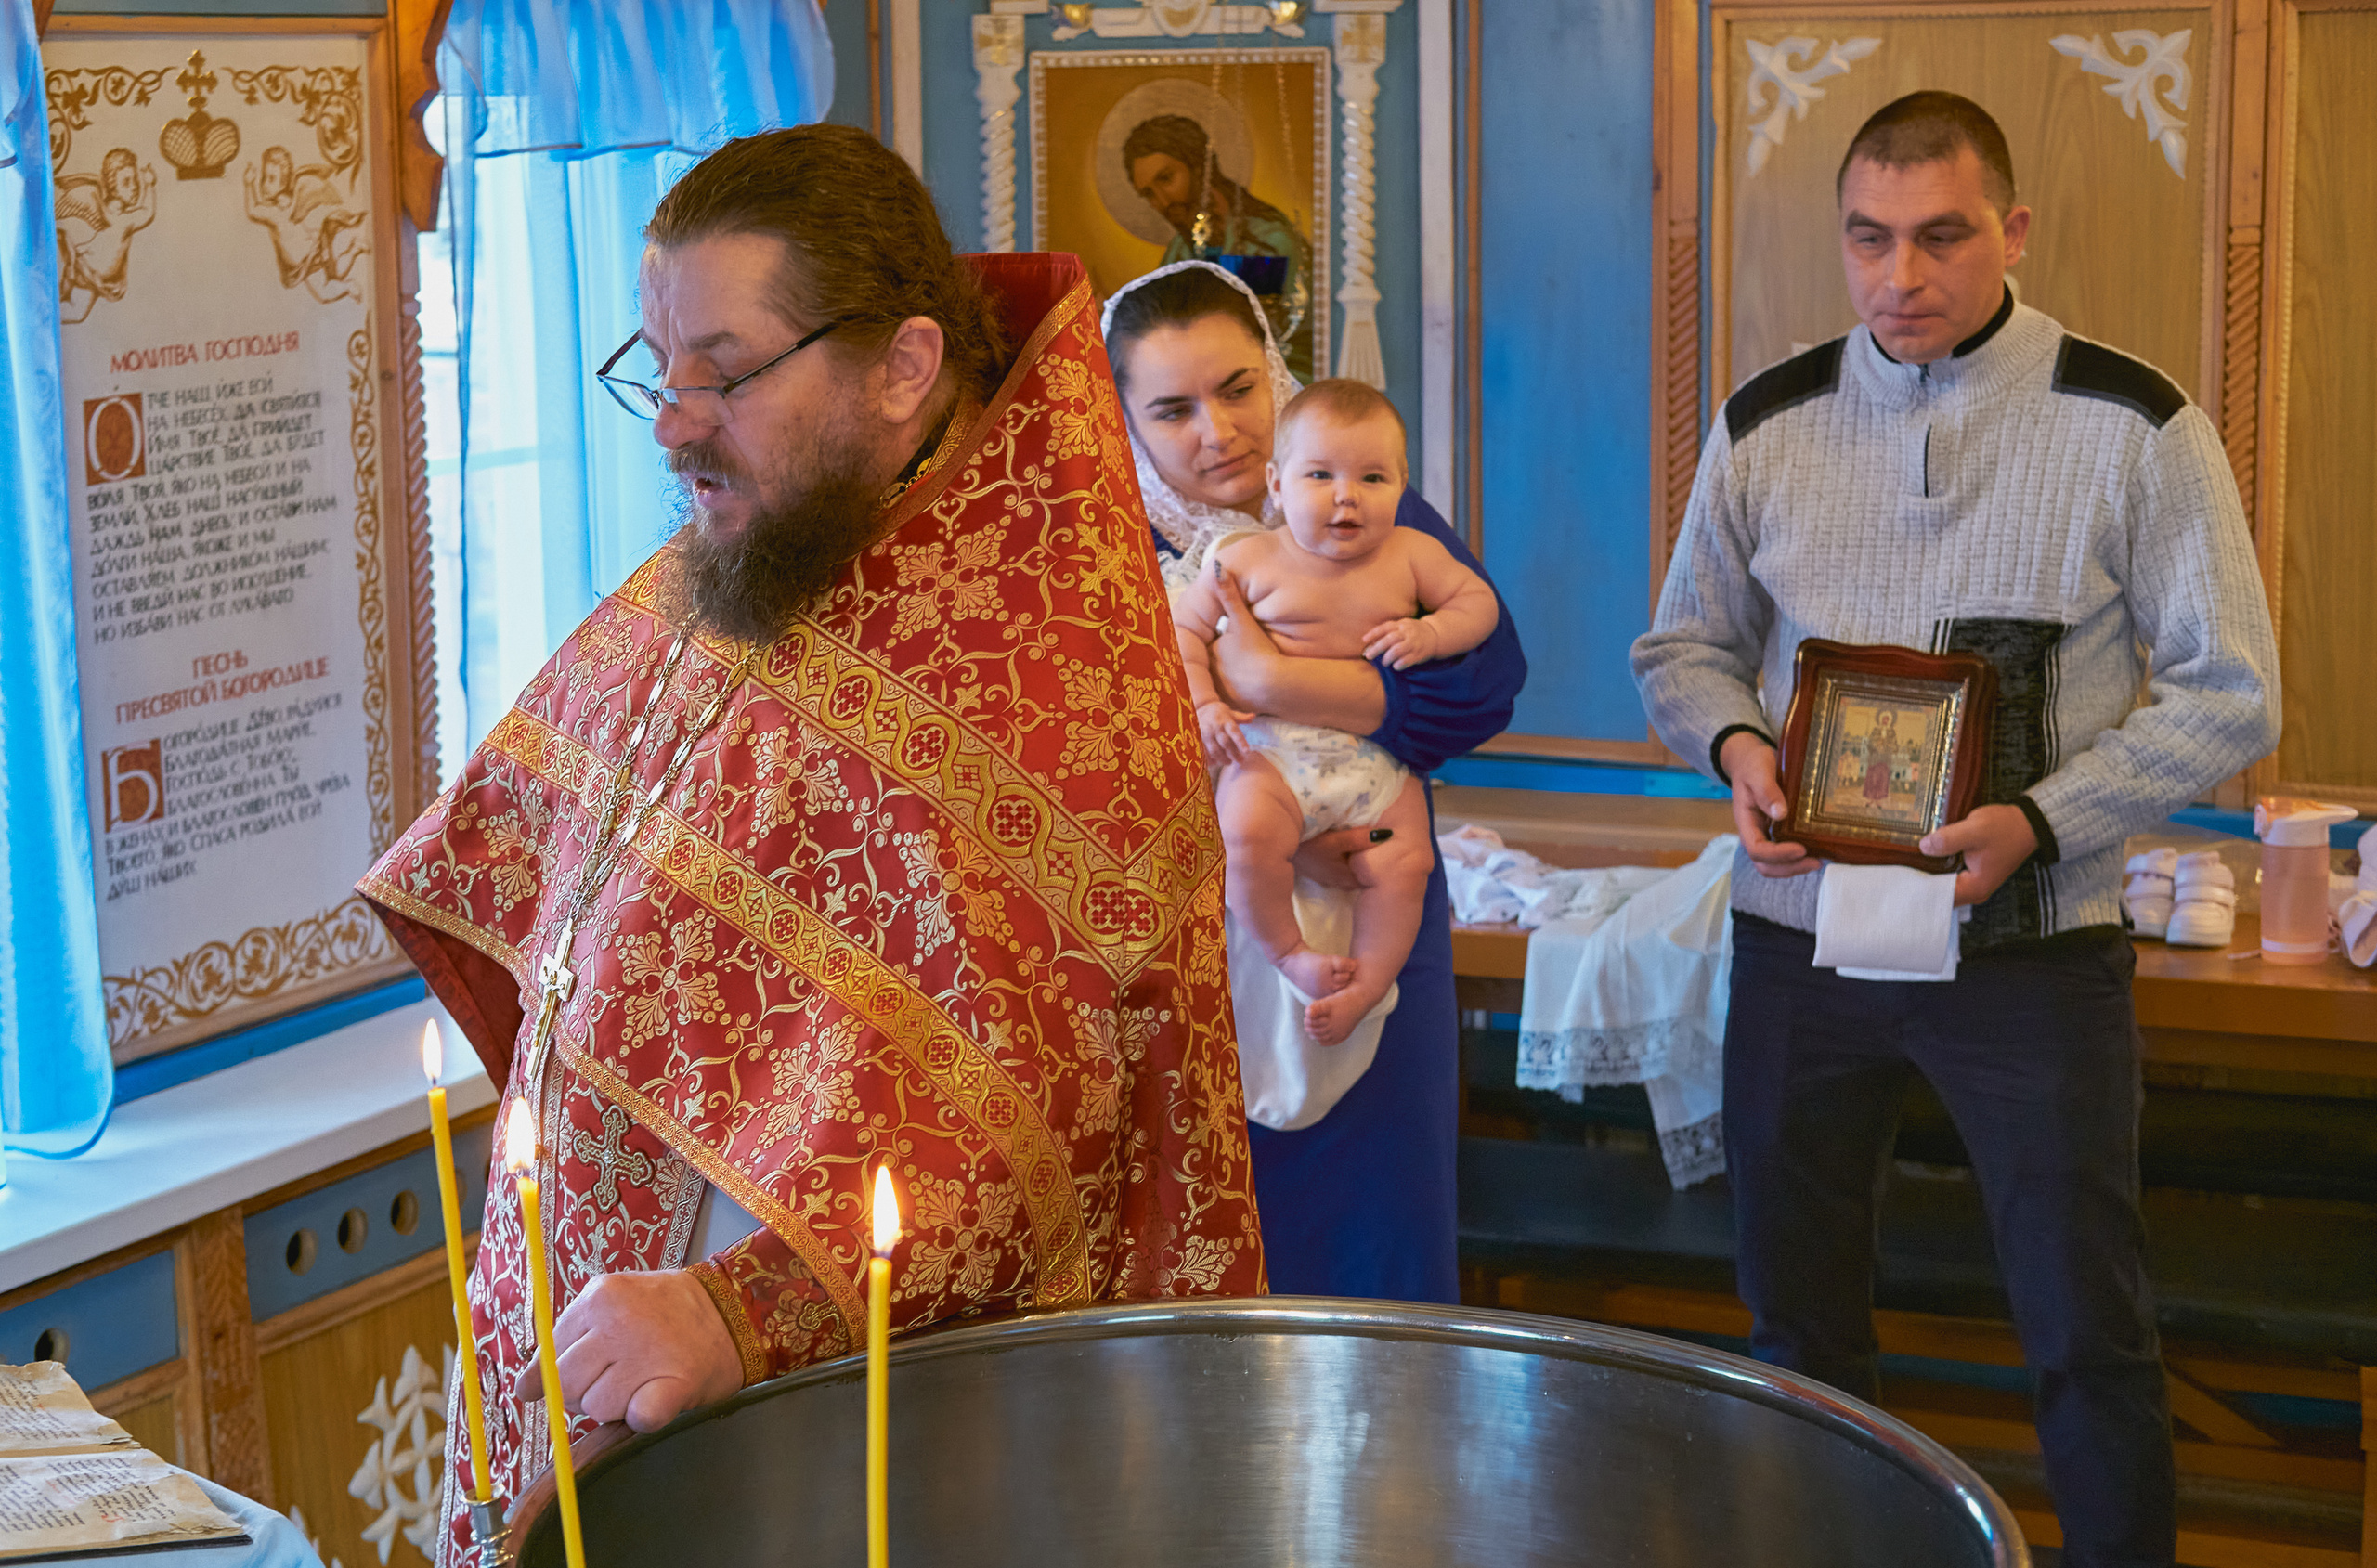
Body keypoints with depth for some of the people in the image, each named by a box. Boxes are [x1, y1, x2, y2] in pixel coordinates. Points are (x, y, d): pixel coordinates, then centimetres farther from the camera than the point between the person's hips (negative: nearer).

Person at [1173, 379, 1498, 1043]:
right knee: (1250, 833, -30)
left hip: (1377, 757, 3)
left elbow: (1479, 601, 12)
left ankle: (1365, 986, 0)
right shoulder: (1246, 558, 1)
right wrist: (1201, 706, -10)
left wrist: (1431, 633, -8)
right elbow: (1182, 629, 5)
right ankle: (1289, 953, -10)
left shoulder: (1411, 554, 6)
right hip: (1271, 750, -2)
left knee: (1404, 863, -15)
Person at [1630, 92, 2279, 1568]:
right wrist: (1736, 743, -9)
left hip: (2034, 947, -3)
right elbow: (1686, 648, 13)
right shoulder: (1769, 424, 2)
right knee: (1797, 1311, 15)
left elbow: (2229, 694, -6)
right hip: (1799, 933, 3)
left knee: (2090, 1337, 2)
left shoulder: (2132, 427, -8)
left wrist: (2040, 822, -19)